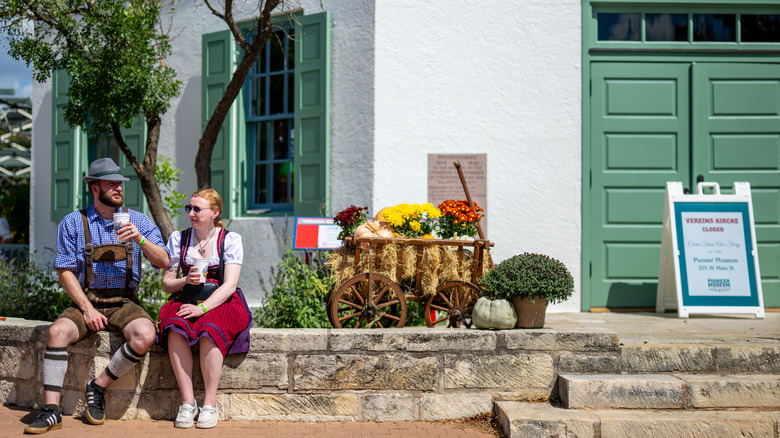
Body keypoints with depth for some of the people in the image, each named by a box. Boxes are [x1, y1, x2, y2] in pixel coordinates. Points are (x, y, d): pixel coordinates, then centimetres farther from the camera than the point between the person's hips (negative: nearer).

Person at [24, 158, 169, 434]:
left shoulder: (138, 221, 7)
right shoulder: (73, 224, 4)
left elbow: (163, 262, 0)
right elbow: (65, 272, -1)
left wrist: (140, 240, -18)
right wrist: (87, 309, -13)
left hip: (124, 303, 0)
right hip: (85, 301, 0)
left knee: (145, 336, -30)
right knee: (57, 331, -30)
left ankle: (98, 386, -9)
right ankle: (52, 410, -24)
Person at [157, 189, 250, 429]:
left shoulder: (230, 240, 1)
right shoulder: (178, 238, 11)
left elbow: (229, 285, -9)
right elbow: (166, 283, 11)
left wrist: (203, 307, -23)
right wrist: (185, 281, -11)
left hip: (221, 302, -2)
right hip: (187, 301, 3)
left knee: (209, 331, -35)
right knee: (175, 329, -31)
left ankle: (210, 404, -25)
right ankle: (187, 401, -26)